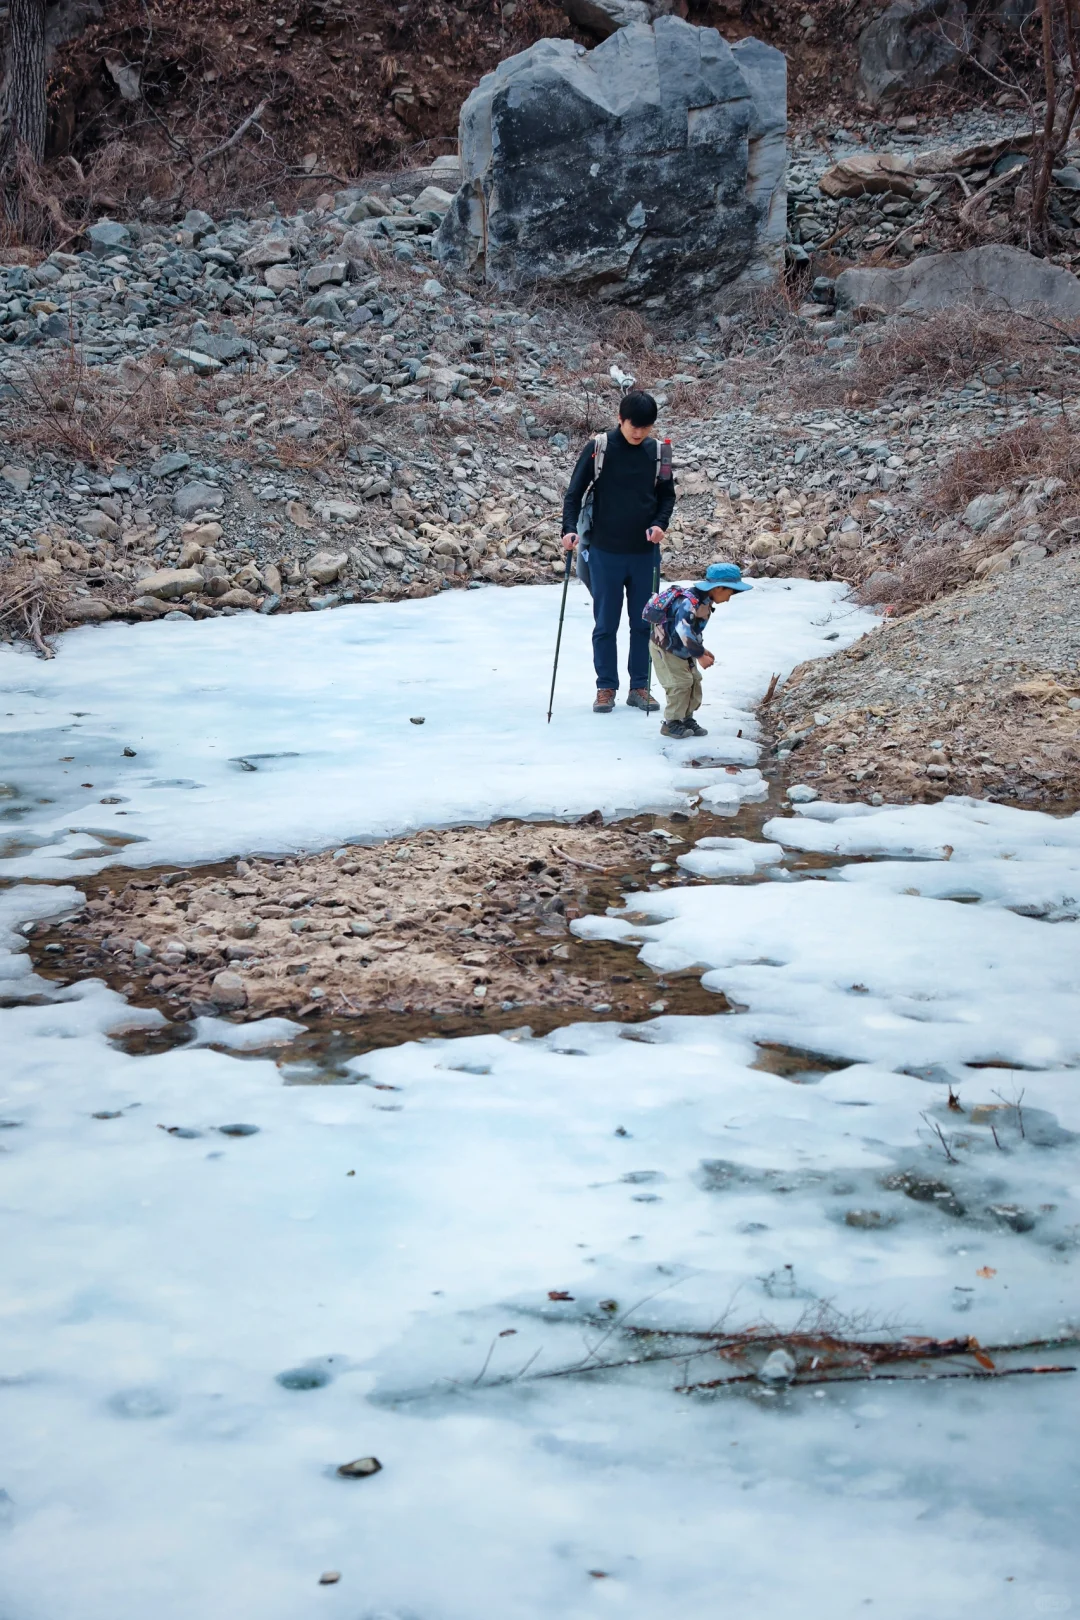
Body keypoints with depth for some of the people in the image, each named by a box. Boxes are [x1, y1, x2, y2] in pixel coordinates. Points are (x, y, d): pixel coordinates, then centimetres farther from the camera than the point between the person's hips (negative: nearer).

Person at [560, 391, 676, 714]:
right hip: (605, 551, -2)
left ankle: (640, 687, 17)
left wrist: (660, 523, -7)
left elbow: (667, 495, 11)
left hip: (645, 552, 2)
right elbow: (575, 492, -2)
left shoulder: (657, 452, 2)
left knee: (644, 623, 8)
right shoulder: (598, 449, -5)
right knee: (605, 624, 4)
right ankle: (606, 687, 14)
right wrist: (569, 529, -16)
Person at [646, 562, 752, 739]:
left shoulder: (705, 602, 3)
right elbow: (684, 631, -36)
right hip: (665, 649, -10)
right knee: (680, 684, -11)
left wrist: (701, 649, 8)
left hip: (681, 650, 10)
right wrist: (700, 655, -30)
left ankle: (687, 719, 21)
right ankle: (671, 723, 1)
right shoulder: (689, 602, -30)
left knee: (694, 681, 10)